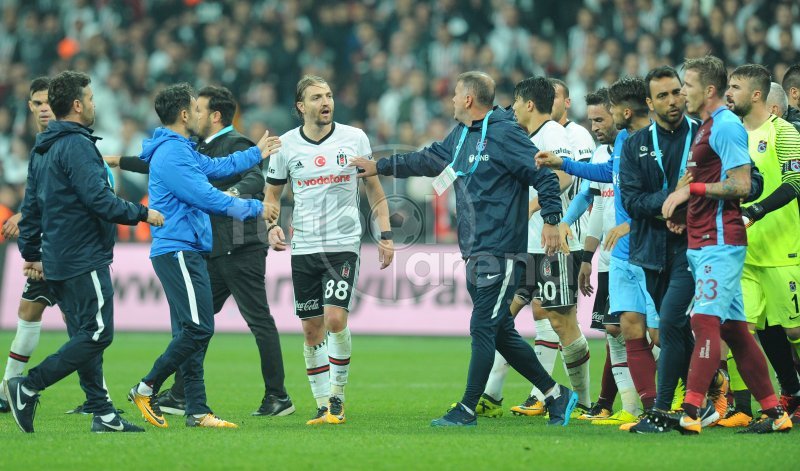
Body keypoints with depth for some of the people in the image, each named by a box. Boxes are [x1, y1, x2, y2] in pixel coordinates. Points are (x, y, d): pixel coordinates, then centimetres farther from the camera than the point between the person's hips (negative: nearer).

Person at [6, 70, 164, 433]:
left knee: (85, 336, 10)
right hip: (84, 260, -10)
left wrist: (31, 253, 24)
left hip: (58, 261, 10)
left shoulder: (42, 149, 15)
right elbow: (100, 200, -21)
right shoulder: (77, 145, -14)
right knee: (97, 334, -8)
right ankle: (27, 388, -11)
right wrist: (142, 214, -9)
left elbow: (31, 206, 19)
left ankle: (103, 413, 9)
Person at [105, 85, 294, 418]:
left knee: (259, 320, -7)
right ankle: (180, 396, 13)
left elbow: (255, 178, -26)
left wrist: (235, 192, -47)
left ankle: (278, 396, -4)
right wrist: (121, 162, 32)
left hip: (241, 249, -10)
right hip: (217, 252, 10)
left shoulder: (236, 144, -9)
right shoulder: (205, 149, 20)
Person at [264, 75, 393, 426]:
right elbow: (272, 194, 14)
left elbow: (374, 189, 10)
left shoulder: (354, 138, 1)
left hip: (344, 244, -2)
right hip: (304, 248, 2)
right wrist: (272, 226, -5)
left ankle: (337, 394, 1)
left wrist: (386, 234, 4)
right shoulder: (286, 145, 2)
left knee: (335, 319, -16)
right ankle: (323, 404, 12)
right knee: (312, 328, 3)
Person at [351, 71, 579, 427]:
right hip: (474, 252, 9)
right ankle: (555, 395, 18)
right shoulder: (461, 135, 16)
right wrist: (380, 167, 34)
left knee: (483, 328, -6)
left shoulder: (504, 134, -11)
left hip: (500, 252, -9)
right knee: (501, 333, 10)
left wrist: (551, 220, -20)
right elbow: (428, 160, 30)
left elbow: (544, 176, -13)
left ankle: (467, 411, -2)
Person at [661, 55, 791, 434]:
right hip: (702, 242, 10)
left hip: (720, 242, -10)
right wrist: (682, 206, 12)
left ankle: (690, 413, -23)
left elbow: (740, 185, -19)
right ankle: (773, 413, 13)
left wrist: (691, 189, -17)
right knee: (734, 329, 10)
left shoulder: (726, 126, -12)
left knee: (705, 321, -16)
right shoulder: (706, 127, 19)